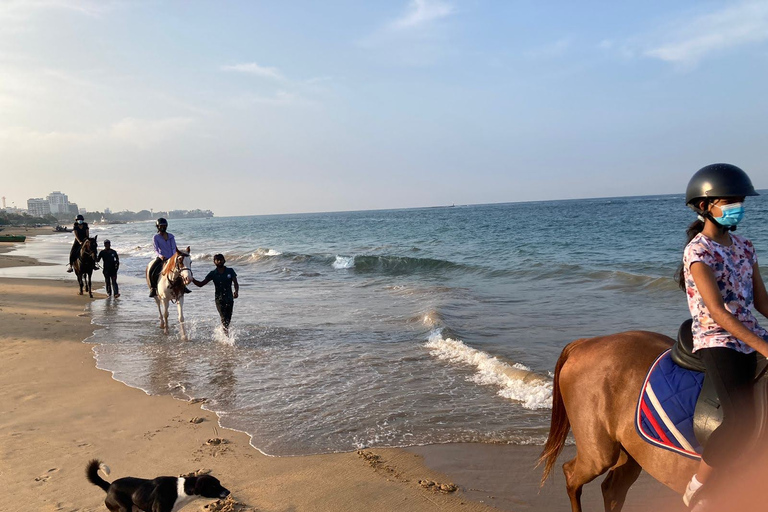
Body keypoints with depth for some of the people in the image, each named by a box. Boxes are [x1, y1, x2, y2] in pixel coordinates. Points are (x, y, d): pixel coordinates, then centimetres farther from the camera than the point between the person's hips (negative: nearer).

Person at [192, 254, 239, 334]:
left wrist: (236, 291, -22)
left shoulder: (230, 271, 2)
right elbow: (201, 284, 3)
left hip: (229, 298, 1)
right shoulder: (213, 273, 1)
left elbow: (235, 283, -2)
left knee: (228, 319, 6)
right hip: (219, 299, -1)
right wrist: (192, 279, -13)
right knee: (224, 319, -15)